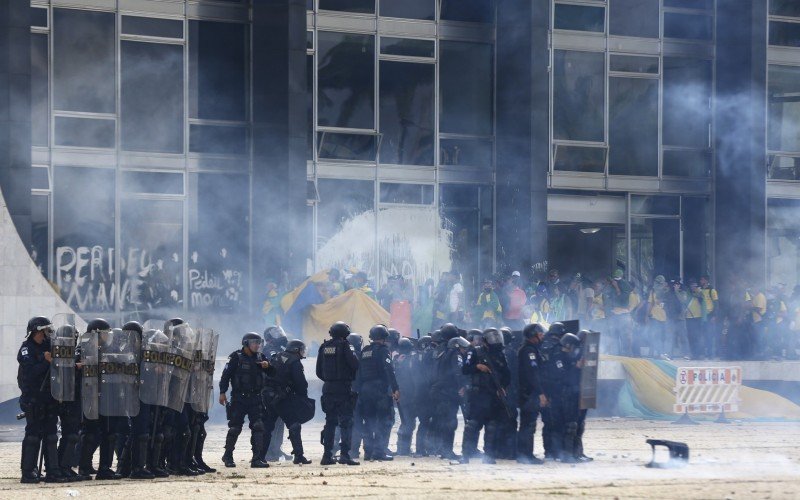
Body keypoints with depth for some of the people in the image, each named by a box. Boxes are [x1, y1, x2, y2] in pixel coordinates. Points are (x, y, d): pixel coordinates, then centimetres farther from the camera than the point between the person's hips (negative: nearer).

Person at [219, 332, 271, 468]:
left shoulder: (260, 357, 11)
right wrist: (222, 392, -13)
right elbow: (226, 375, -7)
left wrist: (267, 366, -8)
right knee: (235, 428, 2)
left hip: (255, 399, 4)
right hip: (239, 399, -4)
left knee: (258, 427, -6)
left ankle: (257, 458, -6)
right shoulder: (236, 357, -4)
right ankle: (228, 456, 18)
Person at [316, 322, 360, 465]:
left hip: (328, 389, 5)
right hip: (344, 388, -5)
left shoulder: (324, 347, 7)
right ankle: (344, 454, -12)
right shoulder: (344, 346, -9)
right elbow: (355, 364, -15)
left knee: (330, 422, 12)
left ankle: (327, 455, 11)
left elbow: (319, 371, 10)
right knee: (346, 422, -3)